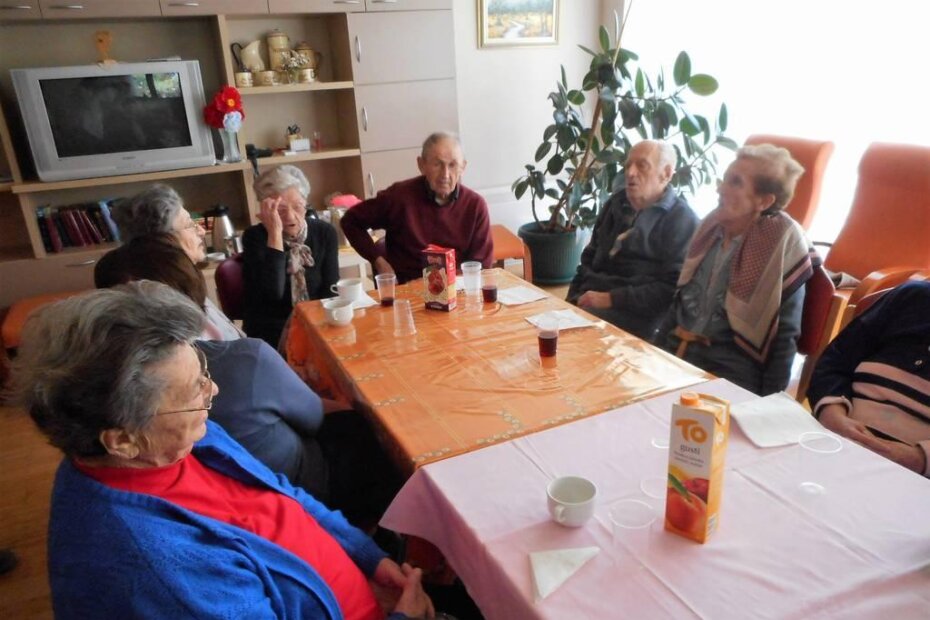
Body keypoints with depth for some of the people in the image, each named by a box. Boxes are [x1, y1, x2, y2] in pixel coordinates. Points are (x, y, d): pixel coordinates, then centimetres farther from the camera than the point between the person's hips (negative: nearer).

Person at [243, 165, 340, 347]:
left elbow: (331, 290, -1)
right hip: (271, 333, -4)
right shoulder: (255, 236, -7)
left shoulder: (325, 233, 1)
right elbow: (272, 293, -22)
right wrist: (275, 234, -23)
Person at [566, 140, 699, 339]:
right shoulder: (616, 203, 18)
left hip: (634, 314, -6)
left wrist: (611, 299, -16)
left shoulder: (681, 220, -2)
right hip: (590, 300, 6)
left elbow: (672, 287, -11)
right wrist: (573, 299, 6)